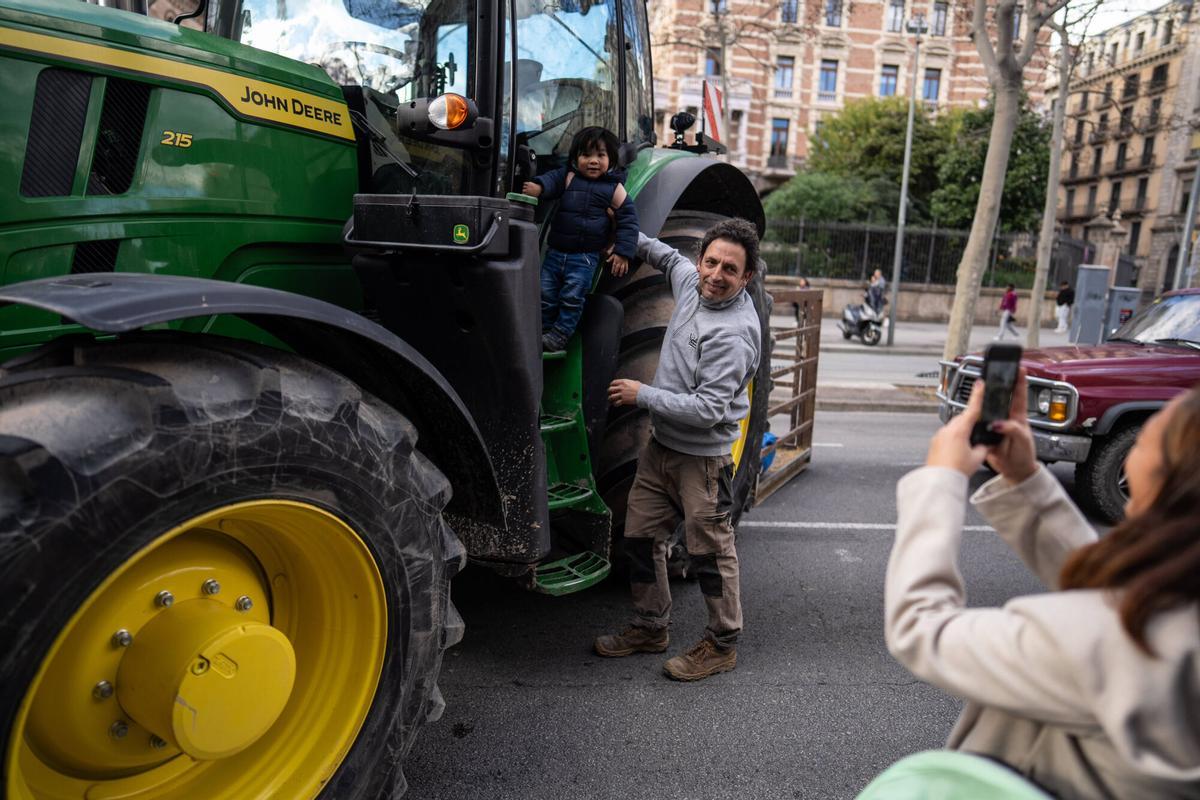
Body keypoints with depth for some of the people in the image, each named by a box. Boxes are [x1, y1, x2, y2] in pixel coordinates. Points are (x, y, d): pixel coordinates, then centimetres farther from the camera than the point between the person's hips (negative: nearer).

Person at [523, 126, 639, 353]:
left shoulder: (614, 188, -1)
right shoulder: (568, 177, 5)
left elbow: (628, 219, 0)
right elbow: (552, 179, -11)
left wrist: (622, 253, -5)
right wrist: (538, 186, -35)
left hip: (585, 257, -3)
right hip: (555, 251, 3)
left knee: (572, 296, -6)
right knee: (546, 292, 8)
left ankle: (560, 334, 8)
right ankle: (542, 330, 22)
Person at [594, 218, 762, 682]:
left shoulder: (734, 333, -23)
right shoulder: (691, 282, 2)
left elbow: (708, 409, -27)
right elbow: (668, 257, 28)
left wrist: (642, 395, -20)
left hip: (703, 458, -8)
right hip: (661, 445, 9)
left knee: (710, 552, 4)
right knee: (641, 537, 15)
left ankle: (722, 646, 22)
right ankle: (650, 628, 32)